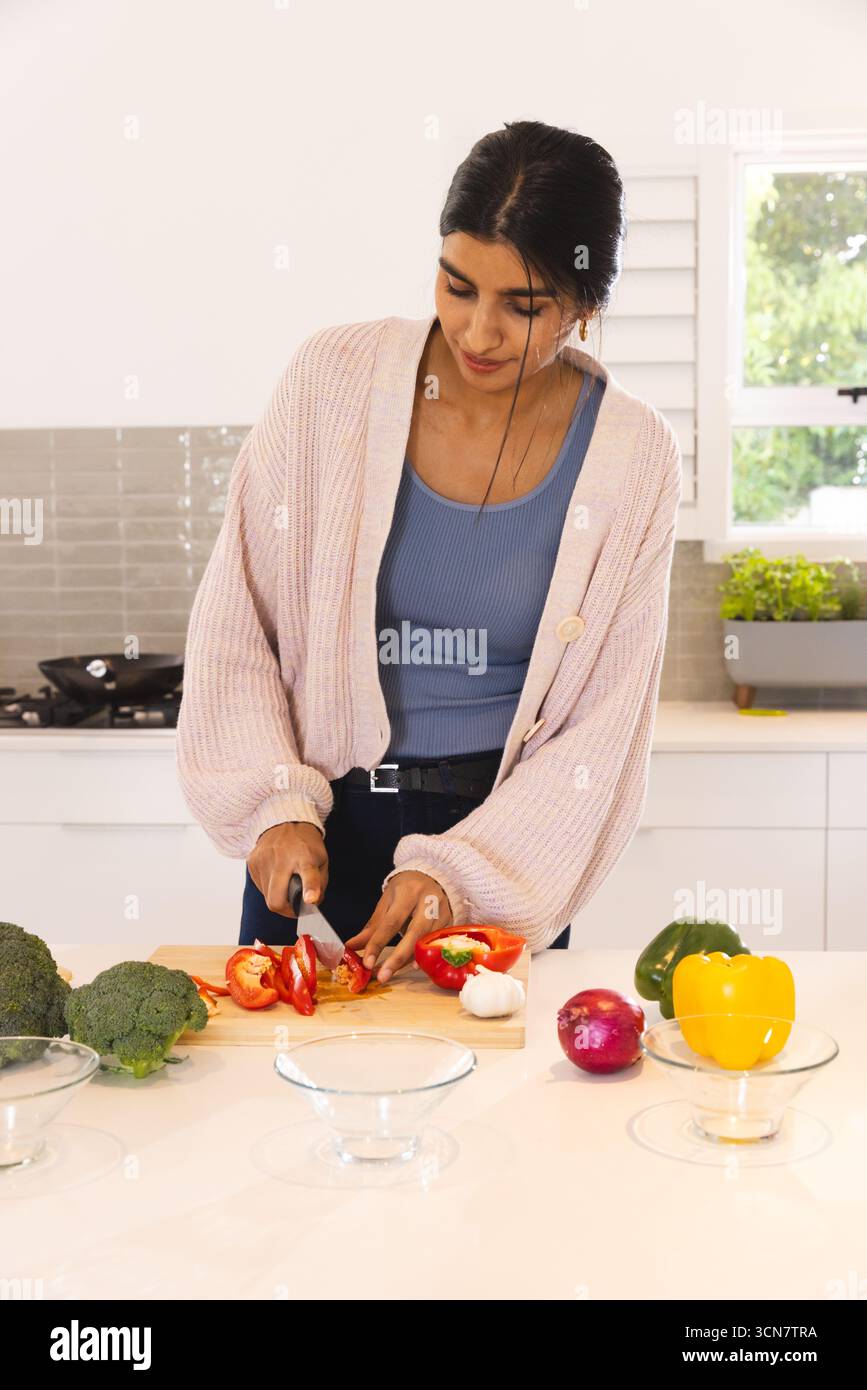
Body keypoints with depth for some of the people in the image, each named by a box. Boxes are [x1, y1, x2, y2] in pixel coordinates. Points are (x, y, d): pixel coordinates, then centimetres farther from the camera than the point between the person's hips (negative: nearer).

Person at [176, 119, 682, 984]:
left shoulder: (632, 456, -9)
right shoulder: (334, 379, -9)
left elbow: (601, 723, -7)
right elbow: (234, 621, -3)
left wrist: (460, 872, -16)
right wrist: (279, 805, -13)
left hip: (506, 842, 0)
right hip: (320, 831, 1)